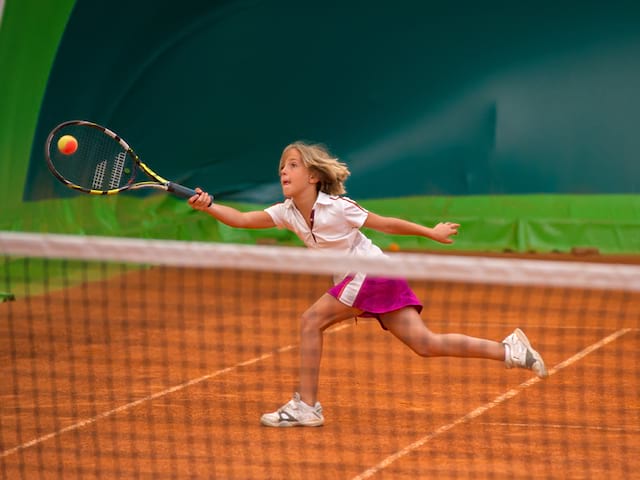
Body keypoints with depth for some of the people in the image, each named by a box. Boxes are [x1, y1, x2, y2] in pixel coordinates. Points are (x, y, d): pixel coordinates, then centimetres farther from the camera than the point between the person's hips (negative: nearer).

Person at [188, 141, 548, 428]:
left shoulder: (337, 207, -16)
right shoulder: (287, 212, 4)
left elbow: (386, 223, -7)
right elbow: (242, 219, 0)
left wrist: (431, 233, 2)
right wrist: (209, 206, -15)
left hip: (373, 272, -8)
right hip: (362, 280, 8)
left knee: (312, 321, -11)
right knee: (424, 344, 1)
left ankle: (306, 407, -5)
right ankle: (510, 350, 2)